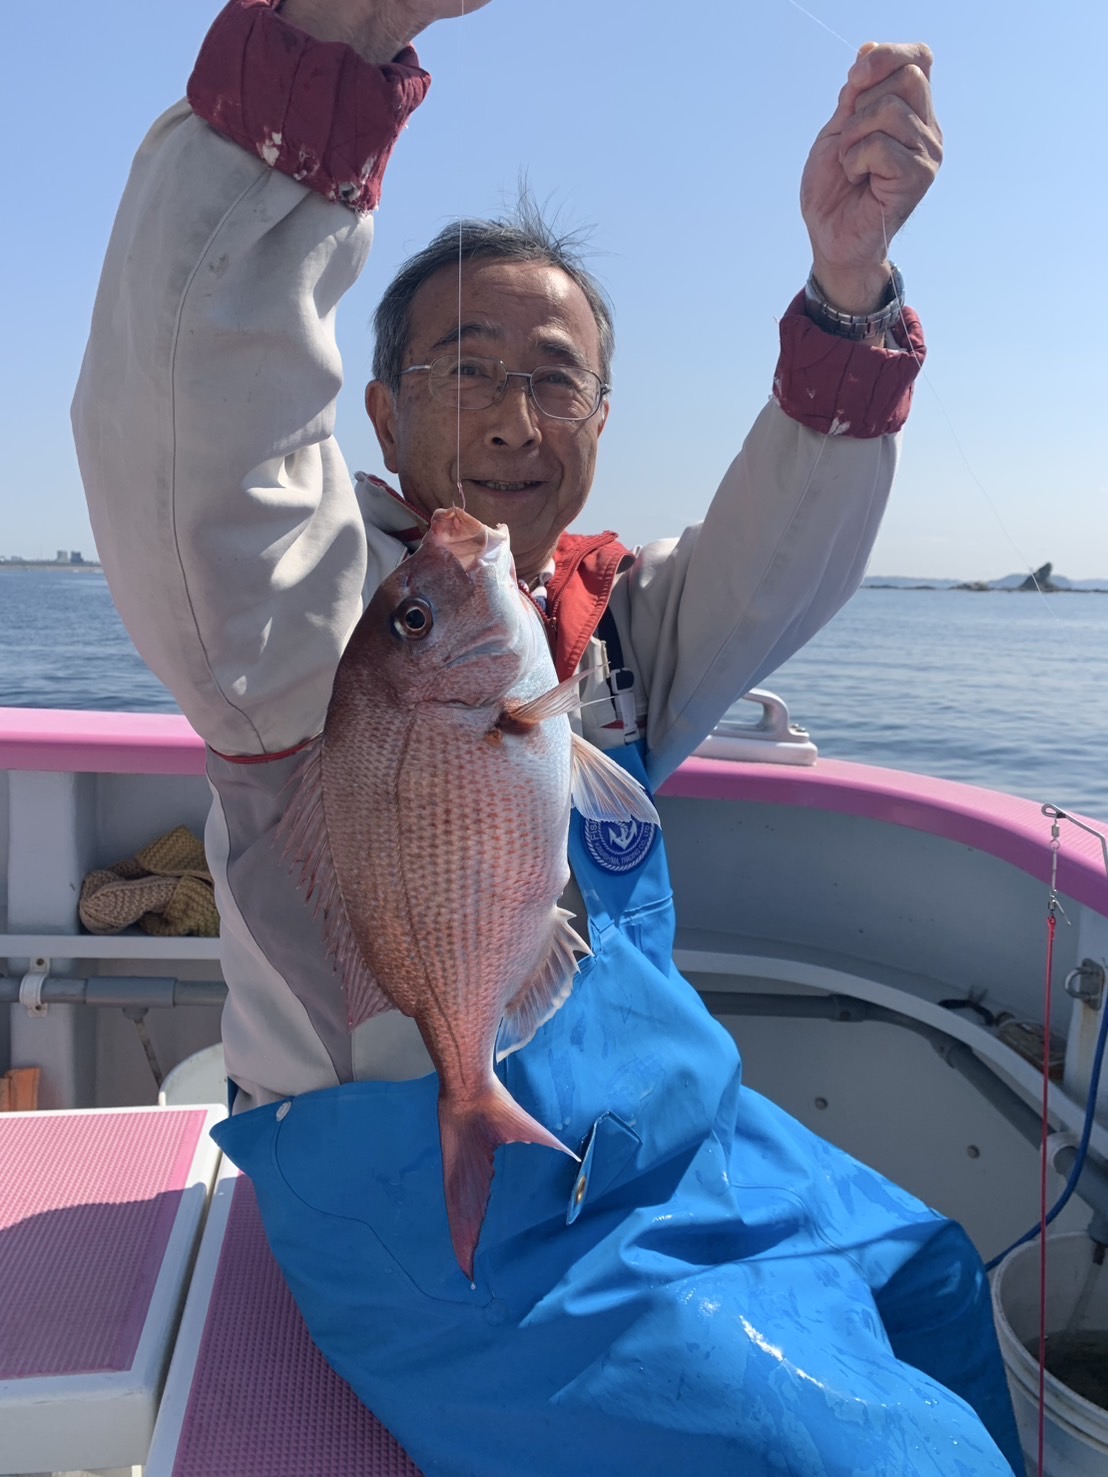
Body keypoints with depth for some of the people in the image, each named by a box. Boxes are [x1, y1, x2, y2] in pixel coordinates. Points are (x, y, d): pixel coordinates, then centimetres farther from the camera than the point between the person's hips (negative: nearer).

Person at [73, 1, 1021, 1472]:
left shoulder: (614, 612, 4)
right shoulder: (322, 597, -15)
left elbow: (777, 559, -8)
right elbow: (184, 422, -32)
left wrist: (848, 293, -23)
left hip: (677, 1128, 7)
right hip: (447, 1220, -7)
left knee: (932, 1283, 21)